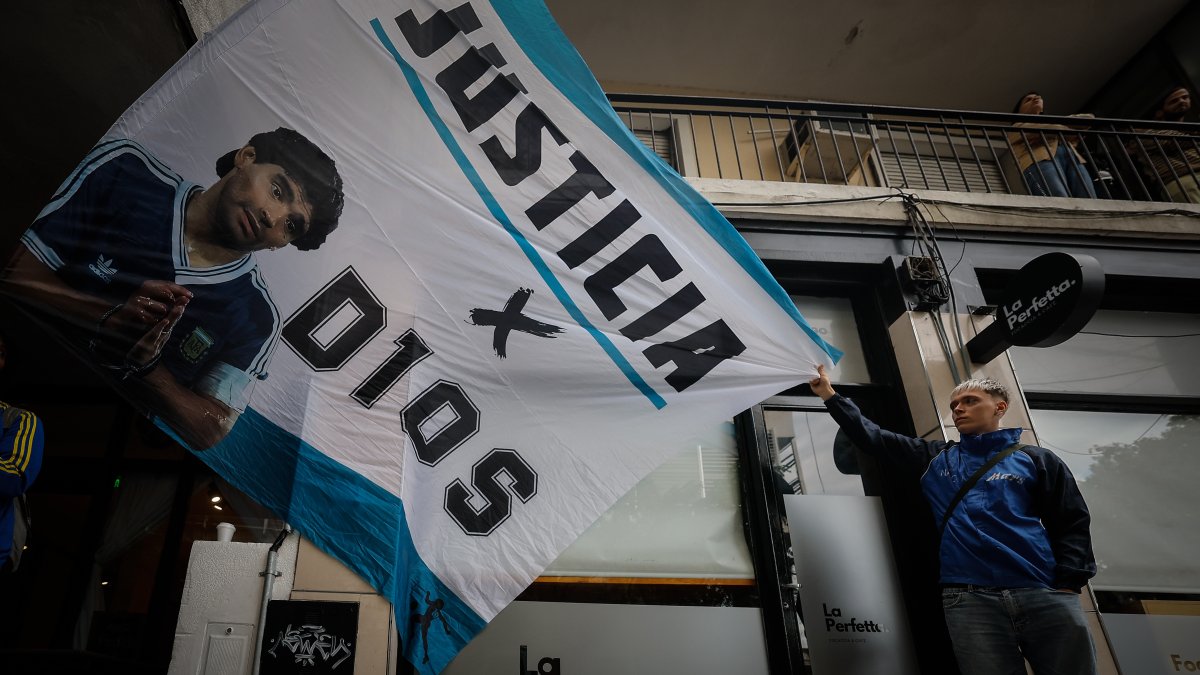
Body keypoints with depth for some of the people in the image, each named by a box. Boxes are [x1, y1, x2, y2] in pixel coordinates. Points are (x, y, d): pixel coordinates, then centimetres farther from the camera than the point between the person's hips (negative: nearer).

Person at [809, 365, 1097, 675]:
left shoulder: (1036, 460, 15)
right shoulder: (934, 458, 19)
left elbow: (1073, 525, 9)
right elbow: (871, 437, 19)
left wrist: (1066, 586, -5)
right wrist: (829, 394, 16)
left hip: (1044, 595, 0)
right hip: (968, 598, 0)